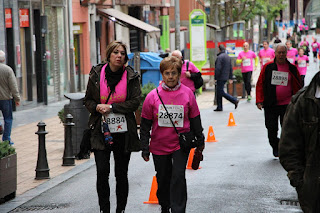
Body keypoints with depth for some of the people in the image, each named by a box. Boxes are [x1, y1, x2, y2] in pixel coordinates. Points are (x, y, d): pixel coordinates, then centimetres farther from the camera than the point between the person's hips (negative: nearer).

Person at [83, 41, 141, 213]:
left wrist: (111, 107, -15)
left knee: (121, 173, 7)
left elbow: (135, 102, -7)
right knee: (102, 171, -9)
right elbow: (88, 100, 11)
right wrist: (97, 107, -11)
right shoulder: (96, 75, 3)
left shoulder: (131, 76, 0)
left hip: (123, 131, 0)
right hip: (100, 130, 0)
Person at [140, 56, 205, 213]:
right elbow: (145, 125, 2)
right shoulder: (153, 96, -4)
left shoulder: (187, 93, -2)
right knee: (163, 179, 13)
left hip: (181, 144, -1)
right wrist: (145, 148, 1)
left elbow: (195, 120, 8)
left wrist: (200, 141, 12)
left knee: (178, 176, -13)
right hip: (159, 146, 1)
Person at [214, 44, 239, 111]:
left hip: (221, 77, -9)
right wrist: (230, 78, 20)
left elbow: (218, 68, -20)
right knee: (219, 92, 13)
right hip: (226, 77, 9)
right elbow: (230, 68, 16)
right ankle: (219, 107, 13)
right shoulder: (228, 57, 13)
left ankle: (234, 100, -9)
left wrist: (215, 77, -14)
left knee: (221, 92, -5)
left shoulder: (219, 57, -15)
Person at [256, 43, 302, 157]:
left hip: (287, 104, 0)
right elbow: (260, 84, 5)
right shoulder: (267, 67, 3)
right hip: (270, 105, 0)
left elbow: (298, 87, 11)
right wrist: (259, 100, -2)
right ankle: (275, 147, 26)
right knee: (271, 128, 3)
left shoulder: (292, 68, 5)